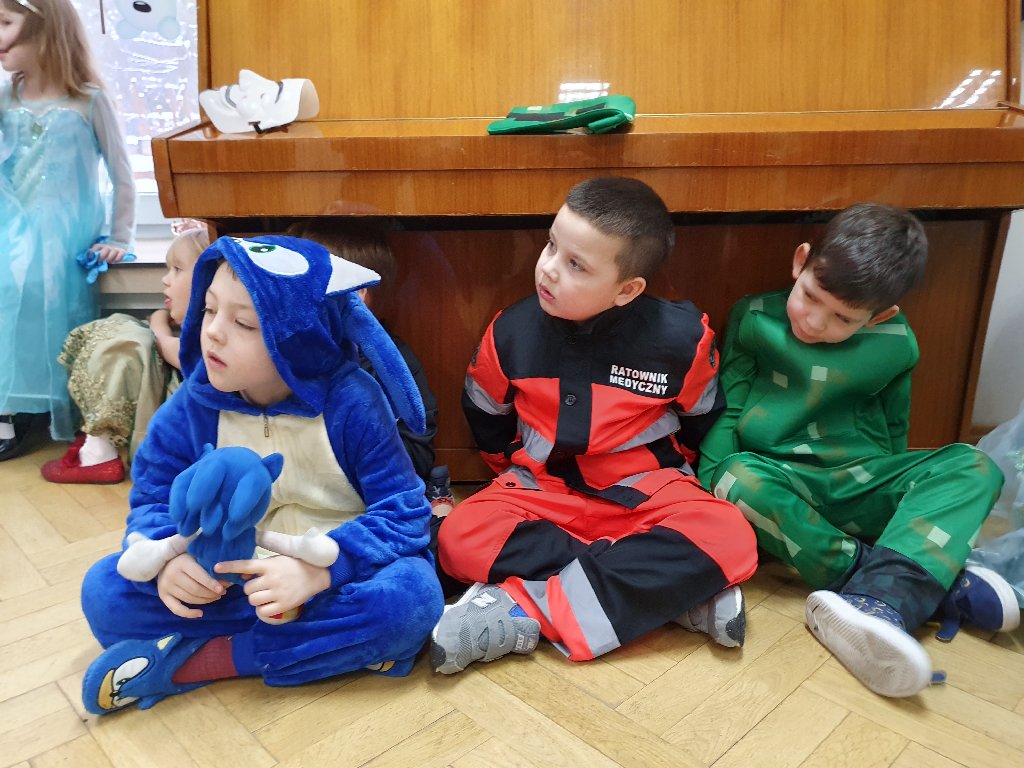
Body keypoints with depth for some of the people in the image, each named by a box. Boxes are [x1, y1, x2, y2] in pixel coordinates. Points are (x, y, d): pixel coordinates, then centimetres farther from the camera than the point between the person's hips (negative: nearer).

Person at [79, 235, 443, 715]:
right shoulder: (191, 407, -8)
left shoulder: (351, 403, -19)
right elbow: (152, 497, -2)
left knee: (412, 595, -33)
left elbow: (403, 512, -20)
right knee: (104, 591, -14)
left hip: (333, 576, -2)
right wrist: (167, 558, -26)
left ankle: (186, 662, -21)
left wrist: (319, 571, -34)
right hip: (224, 576, 3)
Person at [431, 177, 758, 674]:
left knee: (728, 540, -30)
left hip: (645, 491, -1)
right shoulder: (511, 332, -8)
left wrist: (671, 471, 8)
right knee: (460, 538, -27)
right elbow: (484, 416, 10)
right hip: (541, 487, 2)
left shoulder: (680, 337, -13)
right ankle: (675, 589, -23)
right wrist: (517, 469, 11)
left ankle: (528, 612, -28)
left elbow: (703, 419, 6)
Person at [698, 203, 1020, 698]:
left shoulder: (896, 343, 3)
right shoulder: (754, 319, -4)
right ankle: (933, 584, -31)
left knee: (973, 466, -19)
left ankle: (878, 600, -41)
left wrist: (899, 494, 13)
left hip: (862, 491, 3)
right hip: (781, 492, -2)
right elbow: (726, 411, -4)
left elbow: (893, 427, 15)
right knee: (738, 477, -35)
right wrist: (713, 486, -15)